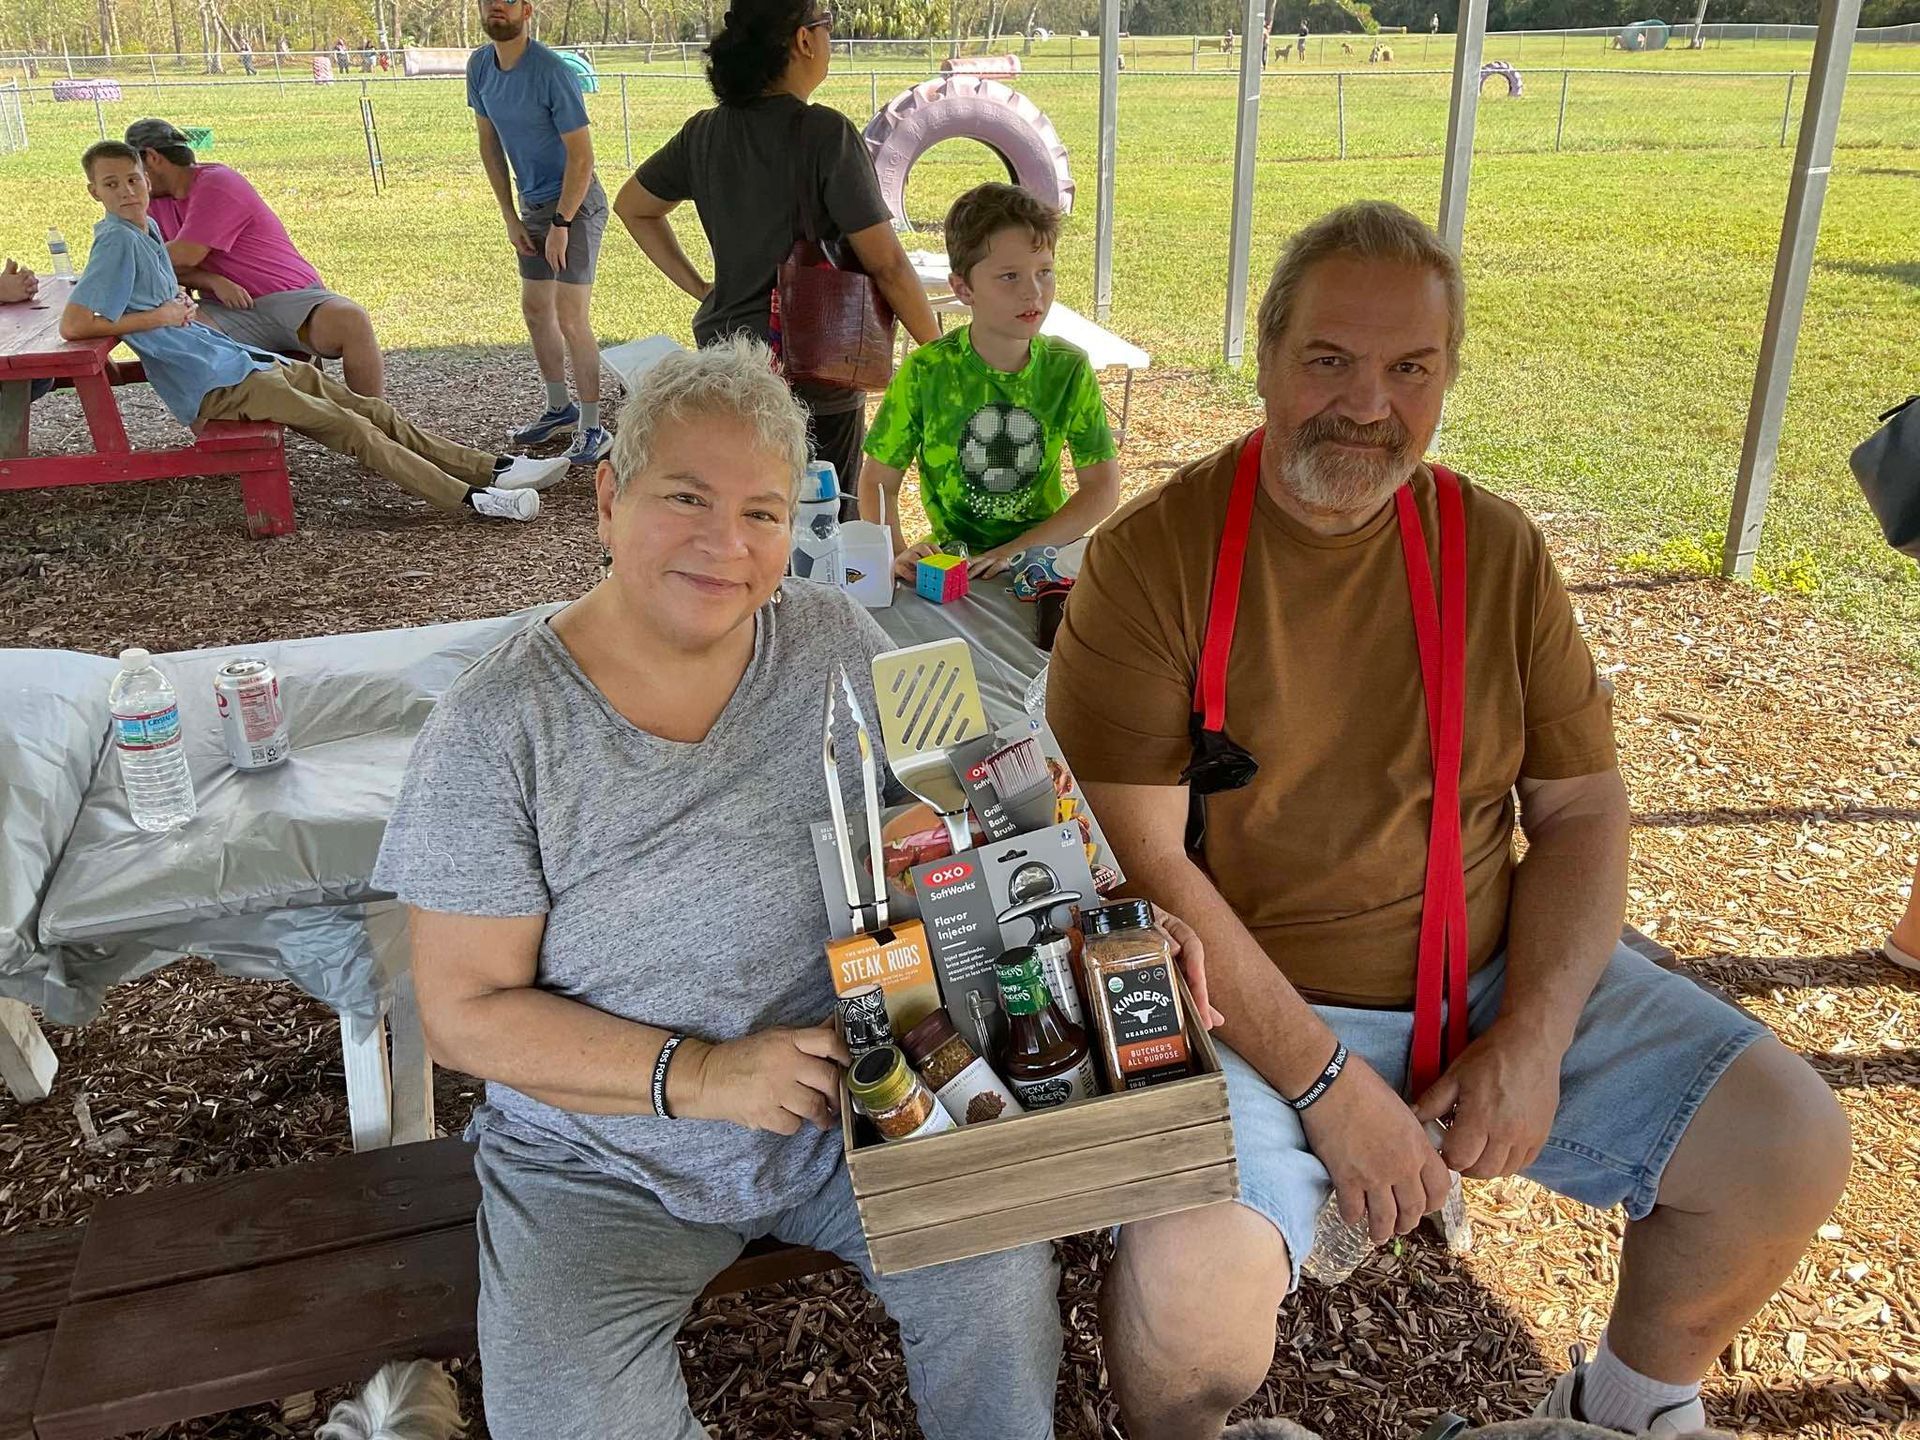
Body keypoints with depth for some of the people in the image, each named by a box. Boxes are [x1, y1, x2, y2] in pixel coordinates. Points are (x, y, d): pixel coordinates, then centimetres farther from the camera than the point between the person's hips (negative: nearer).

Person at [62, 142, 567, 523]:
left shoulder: (144, 230, 15)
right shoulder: (117, 241, -13)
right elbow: (72, 325, -21)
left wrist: (176, 300, 12)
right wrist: (157, 317, -14)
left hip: (238, 355, 10)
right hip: (214, 385, -10)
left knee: (374, 411, 3)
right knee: (351, 427, -18)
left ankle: (491, 468, 2)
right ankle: (471, 498, -22)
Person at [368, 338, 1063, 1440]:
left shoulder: (838, 646, -3)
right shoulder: (498, 727, -13)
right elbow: (468, 1010, -11)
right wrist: (699, 1075, -22)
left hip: (850, 1104, 3)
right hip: (604, 1165, -2)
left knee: (1004, 1276, -18)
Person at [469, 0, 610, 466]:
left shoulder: (553, 73, -21)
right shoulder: (480, 65, 1)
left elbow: (581, 156, -20)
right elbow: (489, 143, 9)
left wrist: (561, 224, -19)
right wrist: (510, 216, 4)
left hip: (576, 203, -8)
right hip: (532, 204, 8)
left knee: (570, 318, -12)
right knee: (534, 309, 15)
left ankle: (593, 430, -4)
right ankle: (559, 409, 31)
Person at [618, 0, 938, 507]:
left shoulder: (704, 132, 5)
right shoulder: (825, 133, -15)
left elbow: (633, 207, 19)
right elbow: (886, 265, -15)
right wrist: (937, 349, -3)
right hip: (816, 371, -6)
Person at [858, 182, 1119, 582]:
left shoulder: (1068, 369, -4)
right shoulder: (926, 372, -8)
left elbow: (1102, 487, -4)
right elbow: (879, 481, -1)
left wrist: (1015, 551, -16)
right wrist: (897, 554, -21)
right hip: (953, 563, 0)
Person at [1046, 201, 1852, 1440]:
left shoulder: (1497, 549, 3)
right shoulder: (1154, 559, -11)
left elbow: (1583, 808, 6)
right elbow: (1141, 860, -16)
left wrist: (1537, 1036, -9)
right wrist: (1325, 1082, -19)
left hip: (1494, 976, 5)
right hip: (1248, 1009, -4)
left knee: (1792, 1144, -4)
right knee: (1185, 1307, -29)